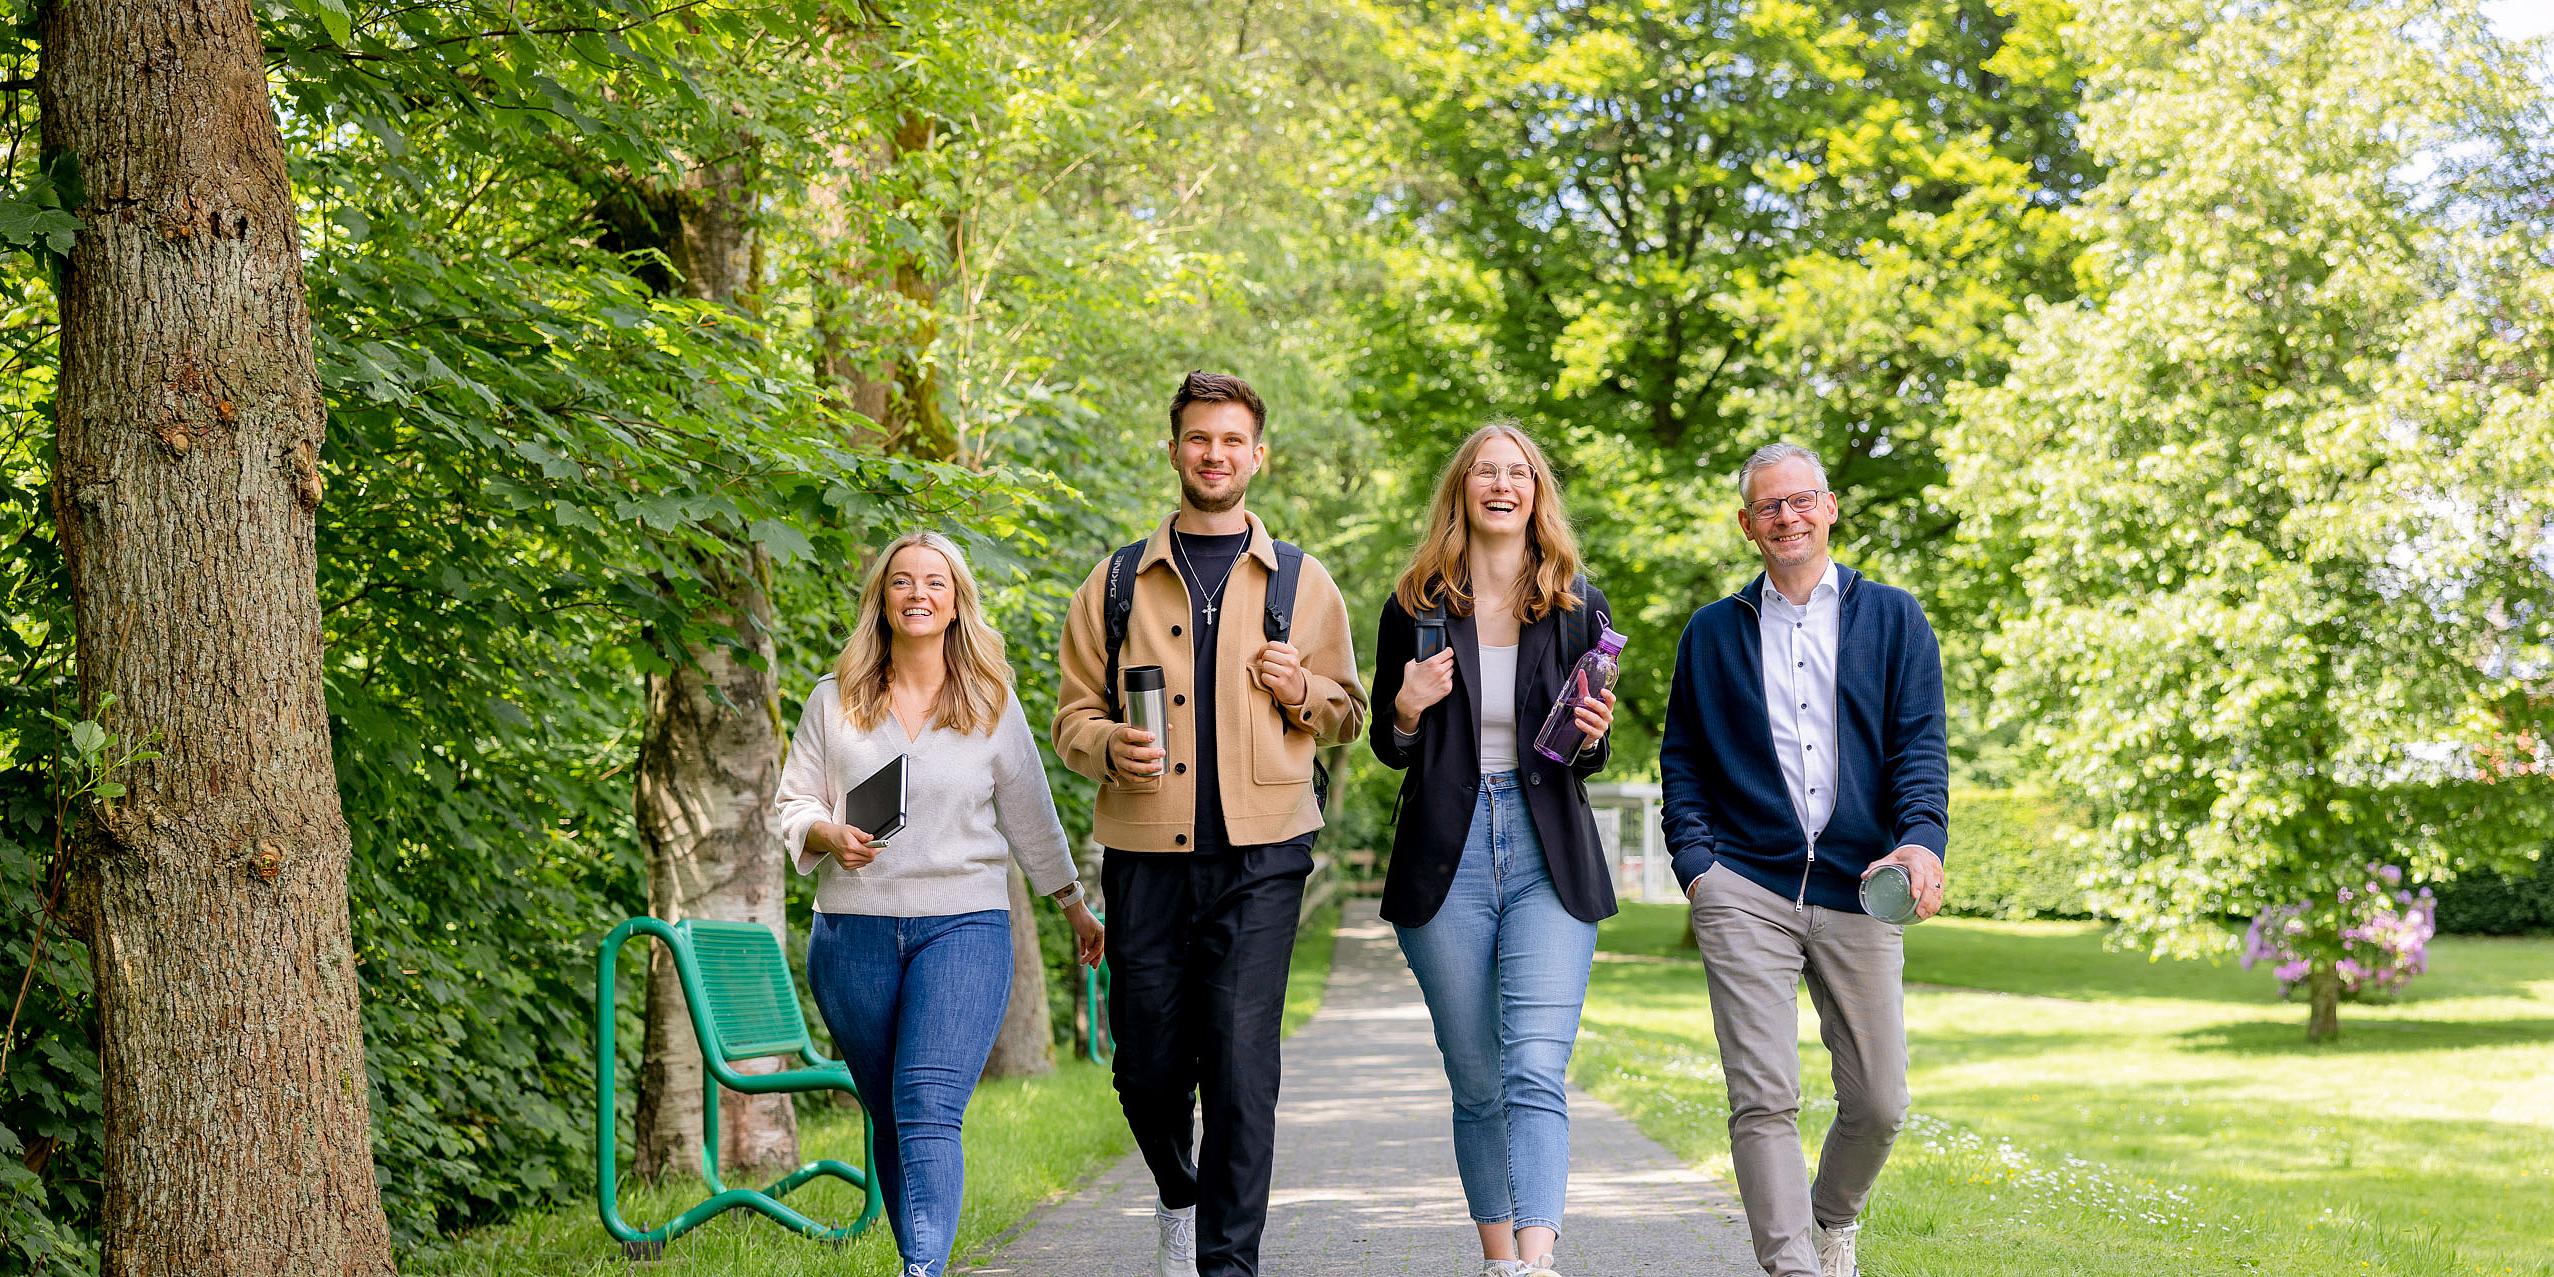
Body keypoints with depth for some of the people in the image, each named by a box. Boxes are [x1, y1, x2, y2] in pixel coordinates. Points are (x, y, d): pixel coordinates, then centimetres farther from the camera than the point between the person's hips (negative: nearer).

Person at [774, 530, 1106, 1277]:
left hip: (963, 928, -2)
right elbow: (795, 802, 11)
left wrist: (1076, 910, 19)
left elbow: (1030, 820, 14)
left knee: (928, 1111, -18)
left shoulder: (993, 705, 6)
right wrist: (830, 836, -10)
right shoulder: (834, 701, 7)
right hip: (853, 933, 2)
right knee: (889, 1118, 9)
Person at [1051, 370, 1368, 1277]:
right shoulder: (1117, 583, 11)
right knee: (1148, 1064, 5)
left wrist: (1301, 693, -5)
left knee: (1241, 1066, -10)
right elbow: (1073, 717, 11)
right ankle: (1179, 1198, 35)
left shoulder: (1300, 582, 11)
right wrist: (1111, 747, -10)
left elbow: (1347, 716, 17)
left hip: (1257, 858, -1)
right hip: (1145, 855, 1)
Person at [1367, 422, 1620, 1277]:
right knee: (1477, 1084, 7)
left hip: (1549, 859, -1)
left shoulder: (1577, 607, 7)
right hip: (1447, 861, 1)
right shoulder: (1415, 608, 5)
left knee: (1536, 1072, -15)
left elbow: (1588, 756, 12)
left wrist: (1591, 738, -11)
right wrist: (1408, 713, -11)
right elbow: (1388, 750, 11)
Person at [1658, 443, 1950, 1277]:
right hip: (1745, 890, 0)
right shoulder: (1713, 633, 14)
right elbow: (1682, 761, 14)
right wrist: (1696, 863, -2)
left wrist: (1920, 841, -15)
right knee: (1763, 1099, -11)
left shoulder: (1893, 621, 11)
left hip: (1859, 894, 1)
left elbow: (1920, 746, 3)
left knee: (1878, 1102, 3)